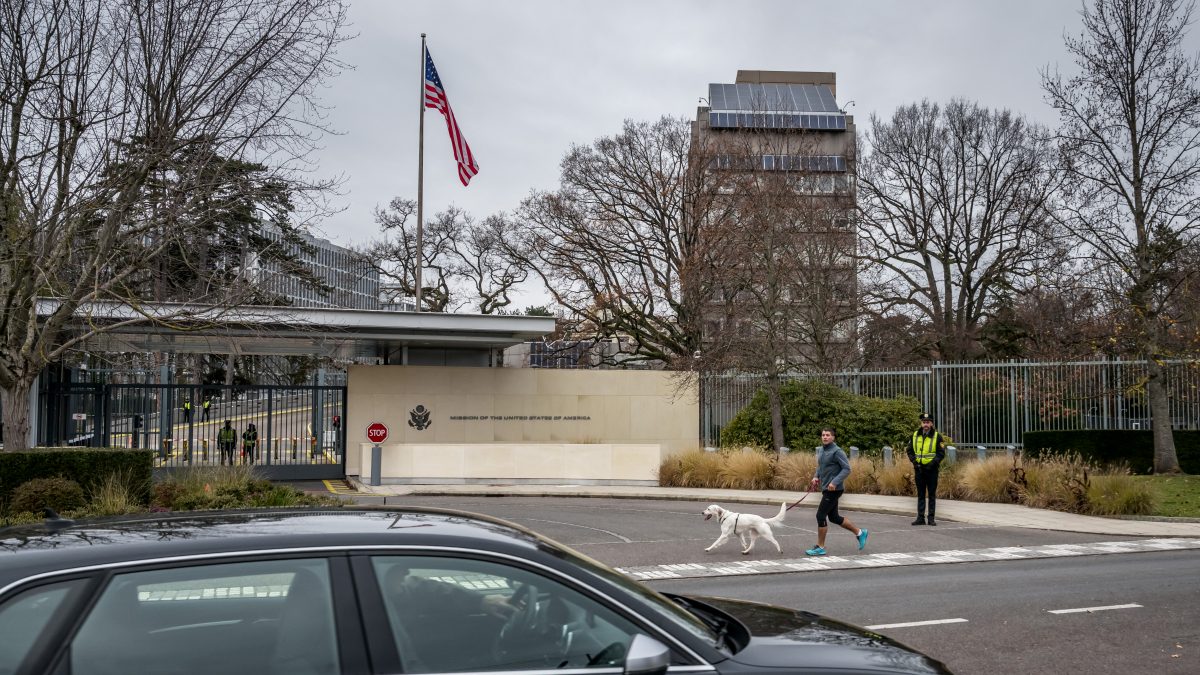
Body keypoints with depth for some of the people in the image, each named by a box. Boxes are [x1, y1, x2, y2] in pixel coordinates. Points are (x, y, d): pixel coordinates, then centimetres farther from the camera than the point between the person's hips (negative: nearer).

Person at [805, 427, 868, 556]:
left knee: (821, 515, -7)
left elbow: (847, 469, -18)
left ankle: (820, 547, 3)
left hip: (834, 490, -9)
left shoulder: (837, 451, -15)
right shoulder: (820, 450, 9)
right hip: (826, 488, 9)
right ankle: (859, 533, 31)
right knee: (834, 517, 16)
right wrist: (816, 477, 7)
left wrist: (835, 482, -26)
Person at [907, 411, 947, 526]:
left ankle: (931, 518, 7)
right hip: (919, 469, 3)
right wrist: (914, 461, -5)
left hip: (932, 469, -3)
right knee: (920, 494, 7)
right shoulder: (915, 435, 6)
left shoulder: (937, 436, -3)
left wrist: (933, 463, -16)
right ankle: (920, 518, 10)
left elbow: (941, 453, -4)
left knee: (932, 494, 2)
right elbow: (910, 451, 11)